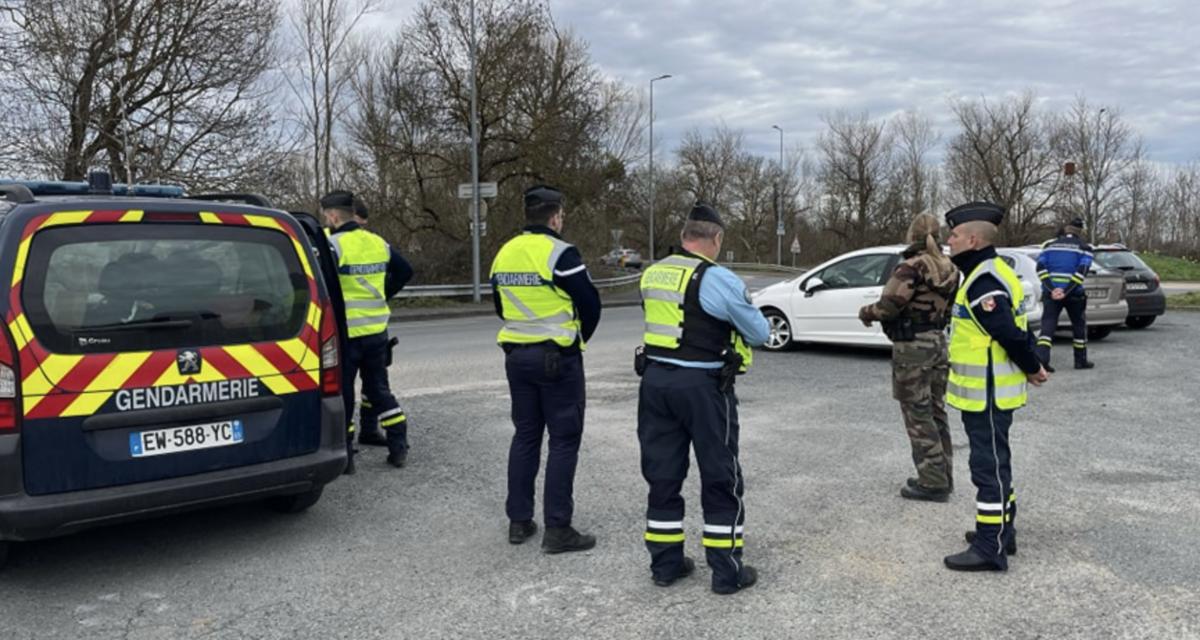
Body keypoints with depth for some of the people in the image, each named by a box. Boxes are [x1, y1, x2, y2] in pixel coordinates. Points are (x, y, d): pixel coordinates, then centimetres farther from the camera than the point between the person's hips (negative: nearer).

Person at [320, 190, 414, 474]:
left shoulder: (333, 245, -14)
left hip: (346, 331, -6)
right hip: (377, 329, 6)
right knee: (378, 388, 16)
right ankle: (398, 447, 17)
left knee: (342, 392, 5)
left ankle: (344, 456, 11)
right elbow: (405, 271, 15)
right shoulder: (378, 242, 7)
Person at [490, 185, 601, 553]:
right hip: (557, 357, -7)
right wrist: (579, 337, 8)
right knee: (564, 440, 1)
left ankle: (519, 520, 21)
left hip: (516, 355, 7)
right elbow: (590, 305, -10)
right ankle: (557, 529, 3)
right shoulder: (561, 253, -14)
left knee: (525, 435, 15)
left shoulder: (505, 253, 8)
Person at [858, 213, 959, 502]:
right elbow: (949, 307, 10)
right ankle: (942, 476, 24)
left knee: (918, 417, -1)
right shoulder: (949, 269, 7)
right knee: (935, 413, 16)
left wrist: (865, 313, -2)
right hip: (938, 342, 8)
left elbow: (889, 306, -20)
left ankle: (933, 482, 4)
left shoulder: (913, 267, -17)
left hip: (912, 346, -8)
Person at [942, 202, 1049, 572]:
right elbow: (1015, 329, 16)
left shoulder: (983, 283, -22)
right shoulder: (990, 273, 12)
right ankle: (1001, 531, 33)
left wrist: (1032, 368, -9)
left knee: (989, 467, -3)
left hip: (986, 396, -11)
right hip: (989, 392, 11)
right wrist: (1033, 366, 10)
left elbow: (1011, 335, -24)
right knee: (995, 464, 20)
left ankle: (990, 550, 5)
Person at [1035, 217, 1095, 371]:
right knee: (1079, 325, 16)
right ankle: (1081, 360, 25)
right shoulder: (1084, 247, 5)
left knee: (1048, 324, -2)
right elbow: (1082, 270, -10)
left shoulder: (1050, 245, 12)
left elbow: (1040, 267, -2)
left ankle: (1041, 357, -21)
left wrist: (1051, 289, -9)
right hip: (1074, 293, -1)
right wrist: (1066, 292, -15)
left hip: (1050, 292, 1)